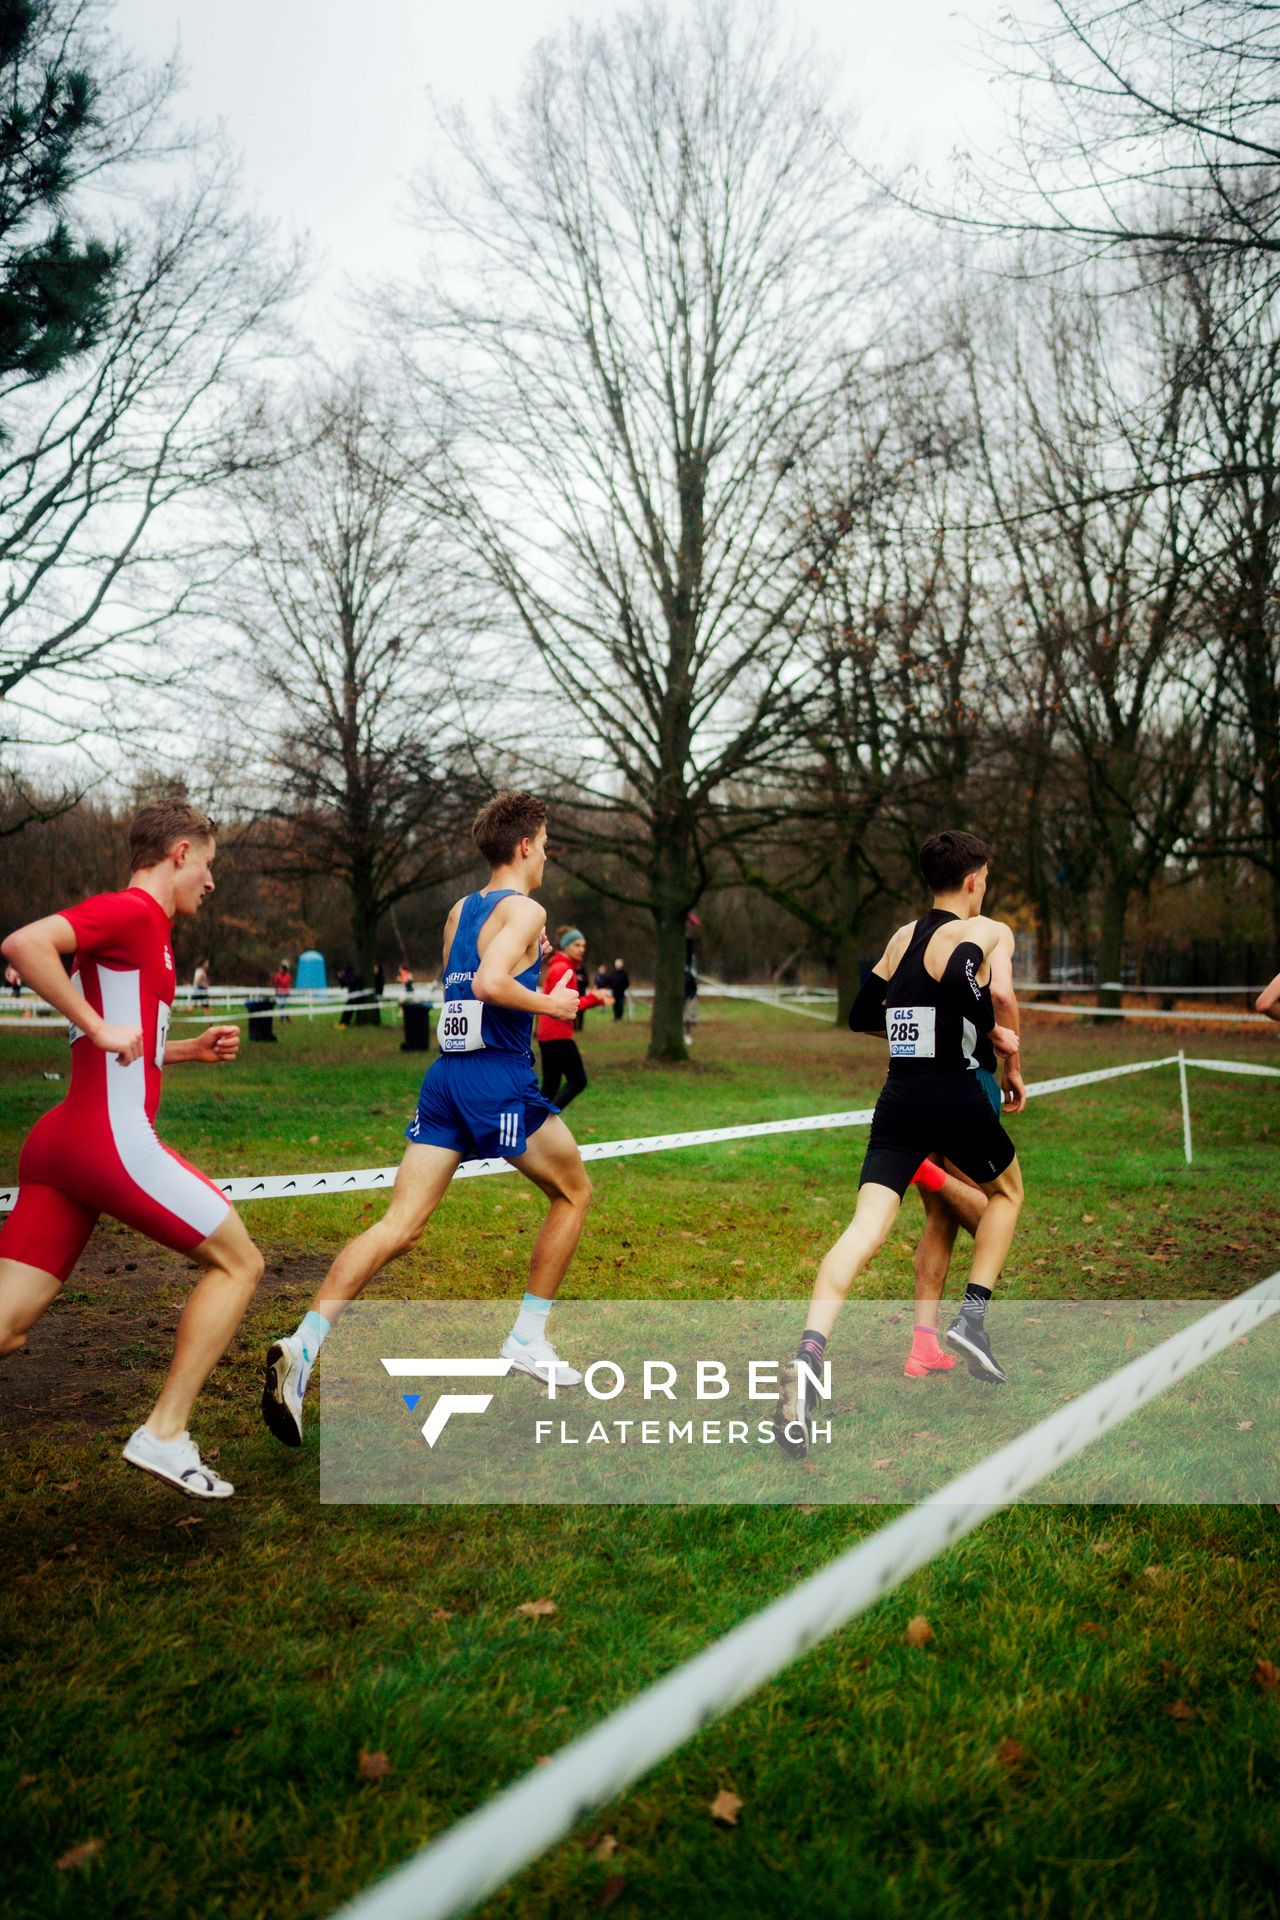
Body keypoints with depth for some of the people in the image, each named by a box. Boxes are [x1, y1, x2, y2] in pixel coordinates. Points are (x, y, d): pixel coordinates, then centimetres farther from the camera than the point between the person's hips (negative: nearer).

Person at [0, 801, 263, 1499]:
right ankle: (164, 1435, 5)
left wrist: (193, 1049, 21)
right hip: (113, 1140, -10)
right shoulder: (131, 910, -7)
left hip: (59, 1145, 10)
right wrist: (100, 1027, -20)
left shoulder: (140, 925, 22)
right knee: (238, 1261, 5)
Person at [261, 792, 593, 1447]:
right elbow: (489, 983, -21)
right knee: (574, 1193, 17)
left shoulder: (460, 911, 18)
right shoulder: (524, 910, -6)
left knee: (400, 1226, -1)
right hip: (500, 1079, -6)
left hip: (444, 1075, 7)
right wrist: (548, 1004, -8)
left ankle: (305, 1341, -18)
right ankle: (527, 1338, 20)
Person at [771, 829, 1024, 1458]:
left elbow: (863, 1016, 21)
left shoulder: (901, 937, 16)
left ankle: (808, 1355, -26)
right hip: (955, 1096, -4)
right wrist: (996, 1034, -8)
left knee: (866, 1229, -7)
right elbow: (959, 983, -25)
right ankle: (972, 1315, 15)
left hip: (898, 1100, 4)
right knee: (1006, 1192, 26)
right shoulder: (984, 931, -3)